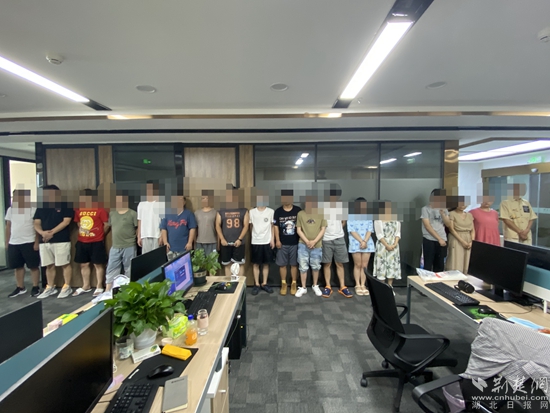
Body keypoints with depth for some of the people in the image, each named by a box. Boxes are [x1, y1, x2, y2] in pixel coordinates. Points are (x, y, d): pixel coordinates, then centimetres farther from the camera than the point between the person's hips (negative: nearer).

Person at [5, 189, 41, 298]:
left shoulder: (33, 209, -7)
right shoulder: (10, 210, 10)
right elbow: (8, 226, 15)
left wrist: (37, 242, -13)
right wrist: (7, 242, 12)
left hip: (29, 243, -5)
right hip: (13, 243, 6)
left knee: (33, 266, 1)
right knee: (18, 266, 12)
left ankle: (35, 287, 11)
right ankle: (20, 288, 24)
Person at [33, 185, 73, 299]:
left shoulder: (65, 205, -2)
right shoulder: (41, 207, 13)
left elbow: (66, 221, -10)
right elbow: (36, 223, 10)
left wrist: (52, 232, -15)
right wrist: (42, 232, -11)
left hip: (61, 240, -5)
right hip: (44, 241, 5)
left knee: (65, 264, -1)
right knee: (49, 266, 12)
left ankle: (67, 287, 9)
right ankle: (50, 288, 24)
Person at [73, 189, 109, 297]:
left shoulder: (100, 210, -11)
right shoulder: (78, 211, 6)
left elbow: (106, 224, -6)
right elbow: (78, 223, 21)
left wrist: (99, 234, 3)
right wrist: (82, 232, 11)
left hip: (96, 242, -6)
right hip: (82, 242, 6)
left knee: (98, 264, 3)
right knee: (84, 264, 14)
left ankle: (99, 287, 13)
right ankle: (86, 286, 29)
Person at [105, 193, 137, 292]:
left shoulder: (133, 214, -7)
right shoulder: (112, 213, 9)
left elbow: (138, 228, -5)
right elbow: (111, 227, 19)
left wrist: (134, 237, -6)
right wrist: (118, 236, 12)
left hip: (129, 247, -5)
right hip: (115, 247, 5)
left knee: (129, 270, 6)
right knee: (111, 269, 11)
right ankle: (107, 291, 20)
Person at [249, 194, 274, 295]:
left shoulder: (271, 211, 0)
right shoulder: (252, 212, -1)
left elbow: (272, 226, 5)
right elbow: (250, 226, 5)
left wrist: (272, 239, 0)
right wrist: (251, 238, 4)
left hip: (267, 241, 1)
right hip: (256, 242, 0)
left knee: (266, 263, 9)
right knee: (256, 264, 6)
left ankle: (264, 284, 22)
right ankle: (257, 284, 17)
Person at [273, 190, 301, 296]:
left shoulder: (298, 210, -3)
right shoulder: (278, 211, -1)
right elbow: (276, 226, 1)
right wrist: (277, 240, -4)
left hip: (295, 243, -1)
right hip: (282, 243, 1)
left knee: (294, 264, 8)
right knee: (282, 264, 8)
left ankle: (294, 284, 22)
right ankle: (283, 284, 22)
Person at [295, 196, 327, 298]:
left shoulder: (320, 214, -1)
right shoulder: (300, 214, 0)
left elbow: (323, 229, 0)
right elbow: (298, 230, 1)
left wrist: (314, 241, -10)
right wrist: (307, 241, -9)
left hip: (317, 245, 0)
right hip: (303, 245, 0)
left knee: (316, 266, 12)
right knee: (303, 267, 6)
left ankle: (315, 286, 31)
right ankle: (303, 287, 20)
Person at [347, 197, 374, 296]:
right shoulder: (351, 217, -1)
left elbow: (370, 230, 2)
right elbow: (352, 231, -8)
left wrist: (365, 241, -13)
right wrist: (361, 241, -15)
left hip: (367, 243, 3)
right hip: (356, 244, -3)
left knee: (364, 265, 5)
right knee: (358, 265, 4)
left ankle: (363, 285, 13)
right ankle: (357, 285, 12)